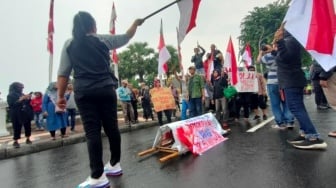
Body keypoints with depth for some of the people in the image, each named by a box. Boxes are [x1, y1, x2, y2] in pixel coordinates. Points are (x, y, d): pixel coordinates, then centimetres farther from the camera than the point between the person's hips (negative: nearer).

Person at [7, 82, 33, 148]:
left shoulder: (22, 94, 12)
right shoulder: (10, 95, -4)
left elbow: (27, 103, 17)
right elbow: (11, 104, -16)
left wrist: (28, 99, -1)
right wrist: (20, 99, -21)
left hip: (26, 113, 6)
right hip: (16, 115, -5)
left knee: (28, 126, 7)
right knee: (17, 128, -1)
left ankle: (28, 139, 20)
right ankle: (15, 141, 11)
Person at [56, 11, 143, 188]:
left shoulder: (69, 44, 8)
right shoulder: (103, 40, 9)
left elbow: (63, 73, 3)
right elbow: (126, 37, 23)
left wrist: (61, 95, 9)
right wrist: (136, 23, 40)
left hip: (84, 93, -1)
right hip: (106, 90, 1)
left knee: (92, 132, -3)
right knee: (112, 127, 10)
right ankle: (114, 165, 24)